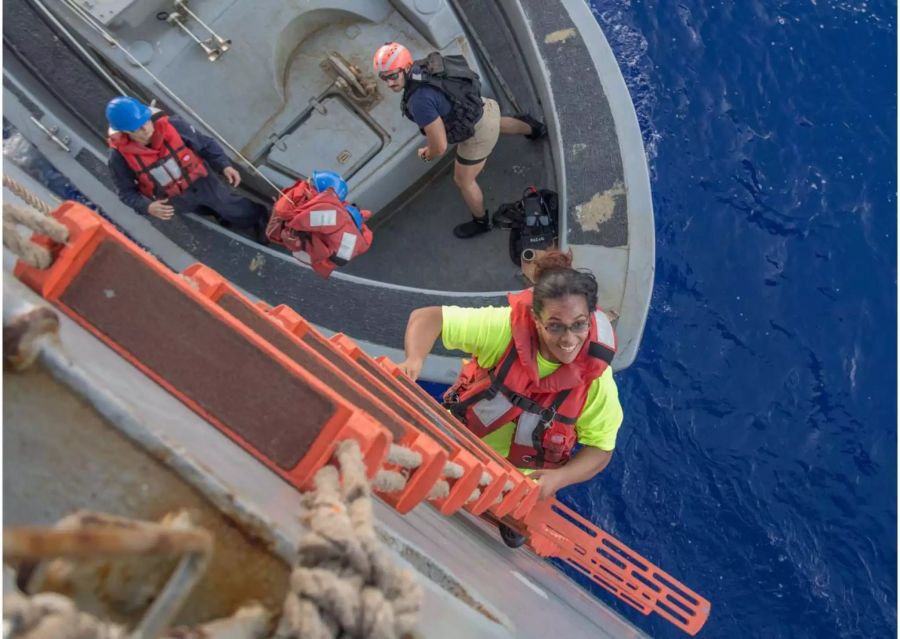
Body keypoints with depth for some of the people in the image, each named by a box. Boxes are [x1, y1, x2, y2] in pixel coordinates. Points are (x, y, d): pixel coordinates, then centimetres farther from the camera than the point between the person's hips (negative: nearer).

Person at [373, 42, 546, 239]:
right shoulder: (420, 67, -10)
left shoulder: (419, 101, -37)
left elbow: (440, 146, -30)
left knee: (464, 181, 17)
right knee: (499, 125, 42)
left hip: (478, 133, -7)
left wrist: (427, 155, -7)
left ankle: (481, 221, 42)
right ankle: (534, 129, 69)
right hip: (483, 107, 7)